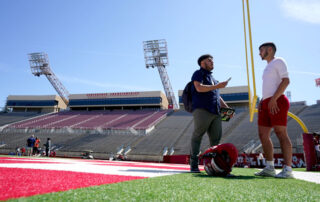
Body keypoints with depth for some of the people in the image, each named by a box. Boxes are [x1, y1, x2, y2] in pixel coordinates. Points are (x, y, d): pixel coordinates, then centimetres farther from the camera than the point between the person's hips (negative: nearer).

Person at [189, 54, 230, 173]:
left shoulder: (212, 77, 31)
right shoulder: (198, 74, 7)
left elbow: (217, 96, 34)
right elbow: (199, 88, -12)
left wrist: (226, 107, 21)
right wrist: (217, 86, -12)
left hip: (215, 112, 8)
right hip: (201, 110, -8)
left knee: (216, 138, 1)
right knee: (197, 136, -8)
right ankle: (194, 165, -7)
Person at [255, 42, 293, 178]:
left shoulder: (278, 61, 2)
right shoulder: (268, 67, 29)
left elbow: (286, 80, -12)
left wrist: (274, 99, -21)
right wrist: (262, 101, 13)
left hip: (277, 102, -9)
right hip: (266, 104, 9)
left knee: (281, 133, -13)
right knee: (263, 135, 4)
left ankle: (287, 170, -12)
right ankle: (269, 168, 8)